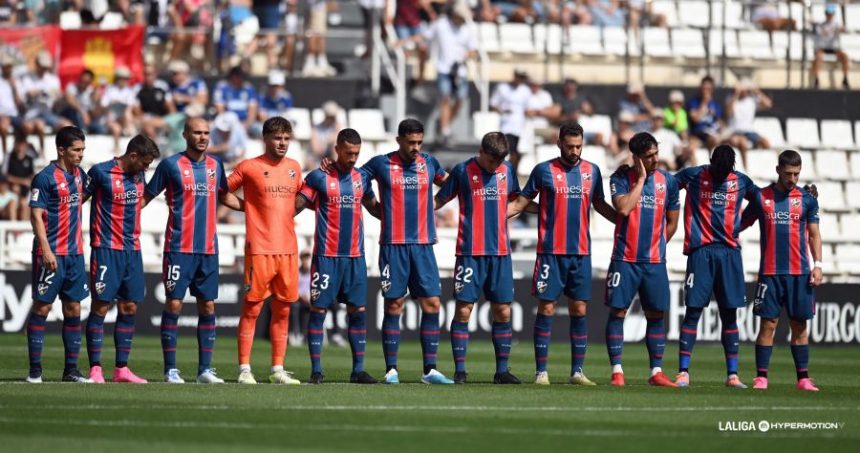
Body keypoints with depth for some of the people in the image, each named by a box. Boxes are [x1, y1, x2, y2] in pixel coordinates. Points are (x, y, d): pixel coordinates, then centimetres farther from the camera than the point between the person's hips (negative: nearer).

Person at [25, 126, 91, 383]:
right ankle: (35, 370, -1)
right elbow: (36, 215, -14)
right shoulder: (46, 178, -11)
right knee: (42, 307, -3)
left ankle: (71, 369, 10)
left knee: (73, 308, 6)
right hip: (51, 254, -7)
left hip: (75, 253, 7)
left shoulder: (78, 174, 11)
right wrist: (46, 250, -20)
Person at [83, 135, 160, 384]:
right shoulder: (100, 172, -8)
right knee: (100, 307, -6)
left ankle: (122, 368, 11)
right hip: (106, 249, -7)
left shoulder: (139, 176, 11)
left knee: (129, 308, 6)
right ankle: (95, 368, -3)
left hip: (132, 250, 7)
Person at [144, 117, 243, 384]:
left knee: (208, 306, 5)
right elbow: (147, 196, 2)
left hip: (208, 249, 5)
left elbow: (224, 196, 28)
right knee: (174, 304, -6)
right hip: (179, 248, -5)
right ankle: (170, 369, 0)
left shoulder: (215, 166, 11)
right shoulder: (171, 165, -3)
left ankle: (205, 369, 10)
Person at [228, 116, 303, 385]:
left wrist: (287, 214, 15)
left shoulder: (294, 168, 13)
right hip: (259, 249, -5)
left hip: (288, 249, 5)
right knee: (252, 307, -5)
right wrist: (250, 209, -1)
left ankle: (278, 370, 12)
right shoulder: (249, 167, -2)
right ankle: (244, 369, -3)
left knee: (283, 309, 7)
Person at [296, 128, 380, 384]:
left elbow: (374, 207, 24)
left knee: (358, 311, 2)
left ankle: (358, 370, 6)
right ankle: (316, 370, 2)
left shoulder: (362, 178, 11)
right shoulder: (319, 177, -4)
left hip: (355, 256, 4)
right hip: (326, 255, -4)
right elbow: (297, 206, -4)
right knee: (319, 310, -2)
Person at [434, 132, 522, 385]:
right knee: (463, 310, -5)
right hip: (470, 252, -4)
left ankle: (502, 370, 11)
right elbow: (439, 200, 4)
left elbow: (516, 199, 25)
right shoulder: (463, 171, -2)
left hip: (500, 252, 4)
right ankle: (459, 371, 0)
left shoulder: (507, 170, 8)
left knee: (503, 312, 3)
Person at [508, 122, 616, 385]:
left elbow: (599, 205, 22)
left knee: (579, 310, 3)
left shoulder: (592, 171, 9)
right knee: (546, 309, -3)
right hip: (551, 252, -3)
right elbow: (522, 203, 6)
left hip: (581, 253, 3)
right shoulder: (544, 171, 0)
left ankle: (577, 371, 8)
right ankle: (541, 371, 0)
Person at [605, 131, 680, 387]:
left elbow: (672, 222, 15)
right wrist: (641, 178, -15)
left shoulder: (668, 181, 6)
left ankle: (656, 372, 9)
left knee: (656, 314, 4)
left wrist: (656, 246, 10)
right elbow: (623, 208, -20)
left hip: (654, 261, 3)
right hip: (625, 259, -3)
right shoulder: (621, 178, -3)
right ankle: (617, 371, -1)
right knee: (617, 312, -4)